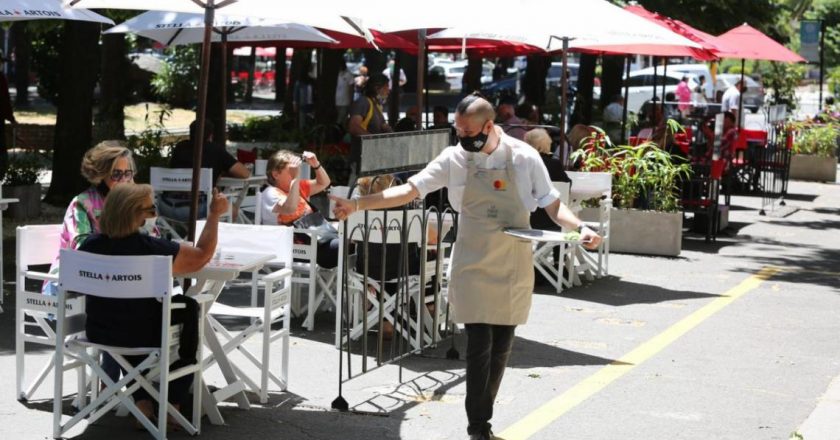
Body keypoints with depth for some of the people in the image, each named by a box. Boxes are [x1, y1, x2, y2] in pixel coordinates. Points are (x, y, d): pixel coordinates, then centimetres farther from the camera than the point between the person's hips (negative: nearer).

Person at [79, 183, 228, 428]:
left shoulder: (90, 245, -13)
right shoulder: (151, 249, -25)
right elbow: (201, 255, -11)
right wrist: (215, 215, 0)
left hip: (98, 333, 4)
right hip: (142, 336, -4)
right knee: (188, 308, 23)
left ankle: (143, 404, 33)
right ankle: (174, 406, 29)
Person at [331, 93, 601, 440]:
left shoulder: (524, 157, -4)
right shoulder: (454, 159, -4)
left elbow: (552, 204, 1)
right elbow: (410, 190, -4)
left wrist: (579, 227, -18)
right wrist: (357, 205, -12)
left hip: (514, 267, 1)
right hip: (474, 265, -1)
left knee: (501, 345, 8)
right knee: (479, 344, -7)